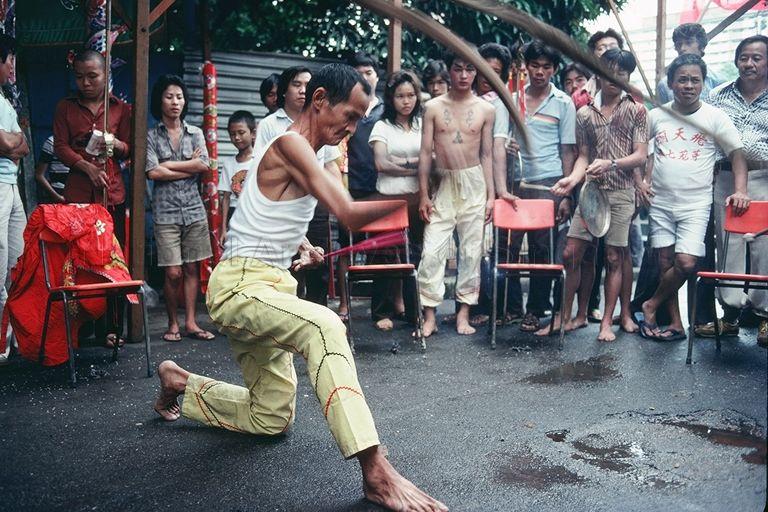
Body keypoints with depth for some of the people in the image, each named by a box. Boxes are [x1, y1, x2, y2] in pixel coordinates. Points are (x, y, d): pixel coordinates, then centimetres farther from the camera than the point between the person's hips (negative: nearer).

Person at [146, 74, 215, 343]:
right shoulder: (151, 135, 3)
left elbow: (204, 164, -5)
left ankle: (191, 322, 13)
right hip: (166, 211, -2)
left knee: (192, 269, 5)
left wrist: (168, 165, -7)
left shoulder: (195, 133, 10)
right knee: (173, 272, -5)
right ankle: (173, 323, 11)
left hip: (194, 209, 3)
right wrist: (190, 166, -8)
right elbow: (153, 172, -10)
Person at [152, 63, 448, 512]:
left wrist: (301, 247, 13)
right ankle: (375, 471, -45)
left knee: (273, 419, 16)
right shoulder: (290, 143, -14)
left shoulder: (306, 156, 15)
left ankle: (179, 383, 35)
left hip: (271, 286, 10)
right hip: (240, 285, -10)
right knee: (322, 325, -39)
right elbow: (349, 215, -25)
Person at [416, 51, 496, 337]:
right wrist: (423, 195, -3)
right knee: (432, 251, -5)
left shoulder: (485, 109, 3)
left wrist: (490, 194, 2)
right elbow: (425, 152, 1)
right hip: (443, 184, -1)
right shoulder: (433, 107, 1)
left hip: (474, 184, 1)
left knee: (471, 251, 4)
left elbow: (487, 154, 6)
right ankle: (429, 315, 3)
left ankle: (464, 312, 14)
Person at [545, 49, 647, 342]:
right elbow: (583, 156, 10)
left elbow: (640, 156, -2)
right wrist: (573, 178, -10)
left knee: (614, 258, 1)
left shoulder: (636, 110, 4)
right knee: (571, 254, 0)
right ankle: (567, 316, 13)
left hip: (622, 192, -2)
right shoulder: (584, 114, 10)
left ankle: (607, 322, 12)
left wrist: (611, 164, -19)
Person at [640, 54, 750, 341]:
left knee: (686, 262, -15)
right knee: (666, 262, 3)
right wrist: (642, 181, 2)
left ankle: (651, 306, 8)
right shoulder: (656, 116, 5)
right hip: (660, 201, 2)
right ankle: (675, 324, 14)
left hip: (696, 204, -2)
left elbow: (737, 153, -1)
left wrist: (740, 191, -15)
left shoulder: (715, 117, -1)